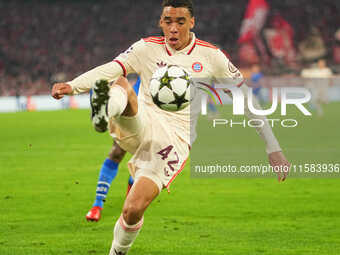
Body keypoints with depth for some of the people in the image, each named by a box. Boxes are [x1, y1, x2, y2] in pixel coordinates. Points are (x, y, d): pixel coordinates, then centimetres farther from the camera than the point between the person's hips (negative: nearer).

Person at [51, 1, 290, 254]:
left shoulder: (210, 56, 4)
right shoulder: (148, 48, 6)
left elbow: (246, 99, 8)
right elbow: (109, 70, -9)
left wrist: (273, 149, 6)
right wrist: (72, 86, -28)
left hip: (174, 141, -1)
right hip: (142, 126, 1)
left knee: (133, 210, -16)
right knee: (121, 85, -30)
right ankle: (104, 112, -65)